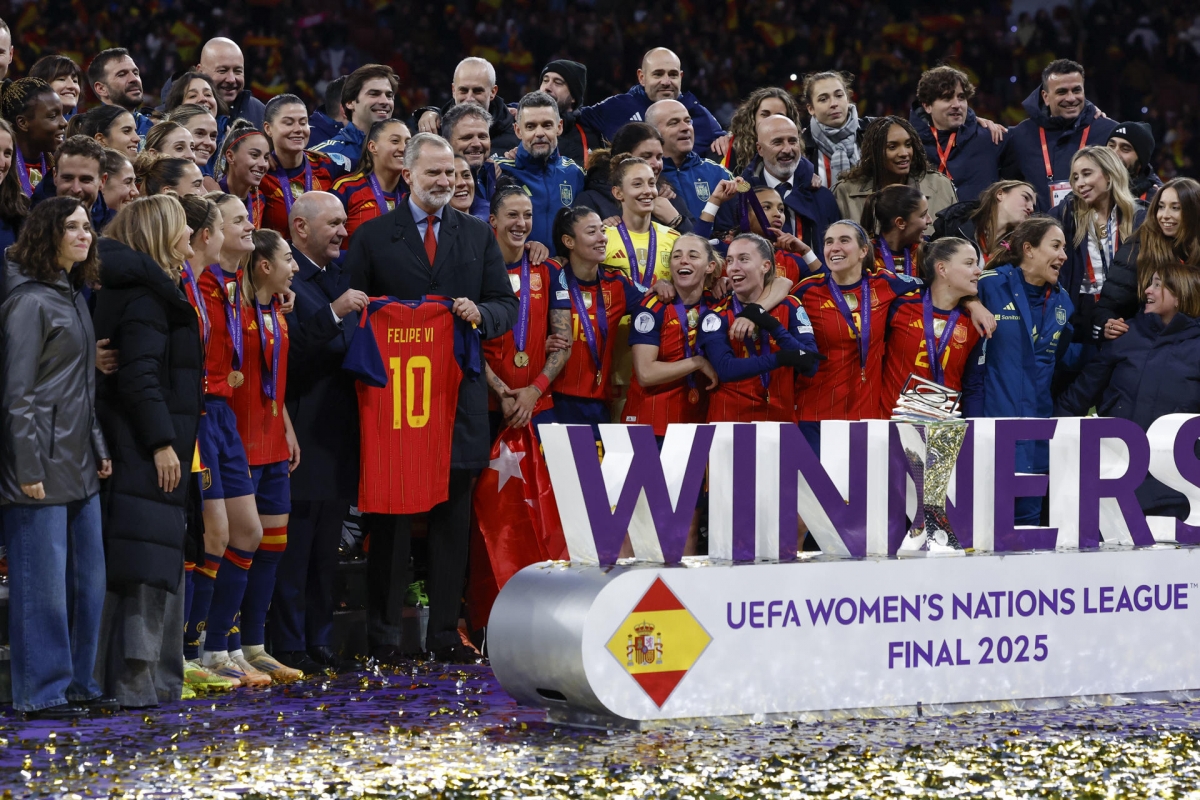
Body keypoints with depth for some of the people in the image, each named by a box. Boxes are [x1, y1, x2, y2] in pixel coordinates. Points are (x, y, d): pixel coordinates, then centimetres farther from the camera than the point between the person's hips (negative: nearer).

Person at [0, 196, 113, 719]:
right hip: (43, 464, -9)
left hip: (80, 466, 9)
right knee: (44, 582, -4)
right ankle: (42, 692, 2)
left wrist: (99, 450, 15)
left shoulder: (74, 298, 16)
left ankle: (78, 685, 19)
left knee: (88, 578, 10)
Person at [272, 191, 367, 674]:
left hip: (339, 430, 8)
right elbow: (287, 349, -20)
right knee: (295, 547, -5)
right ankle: (290, 647, -1)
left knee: (327, 548, 12)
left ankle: (319, 642, 18)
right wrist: (333, 314, -25)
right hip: (303, 432, -8)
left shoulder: (340, 276, 17)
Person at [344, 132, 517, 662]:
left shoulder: (478, 236, 13)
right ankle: (384, 633, 4)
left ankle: (445, 633, 9)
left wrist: (480, 314, -11)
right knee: (390, 516, 0)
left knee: (452, 518, 4)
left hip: (458, 394, 2)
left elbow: (507, 306, 10)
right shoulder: (373, 236, 5)